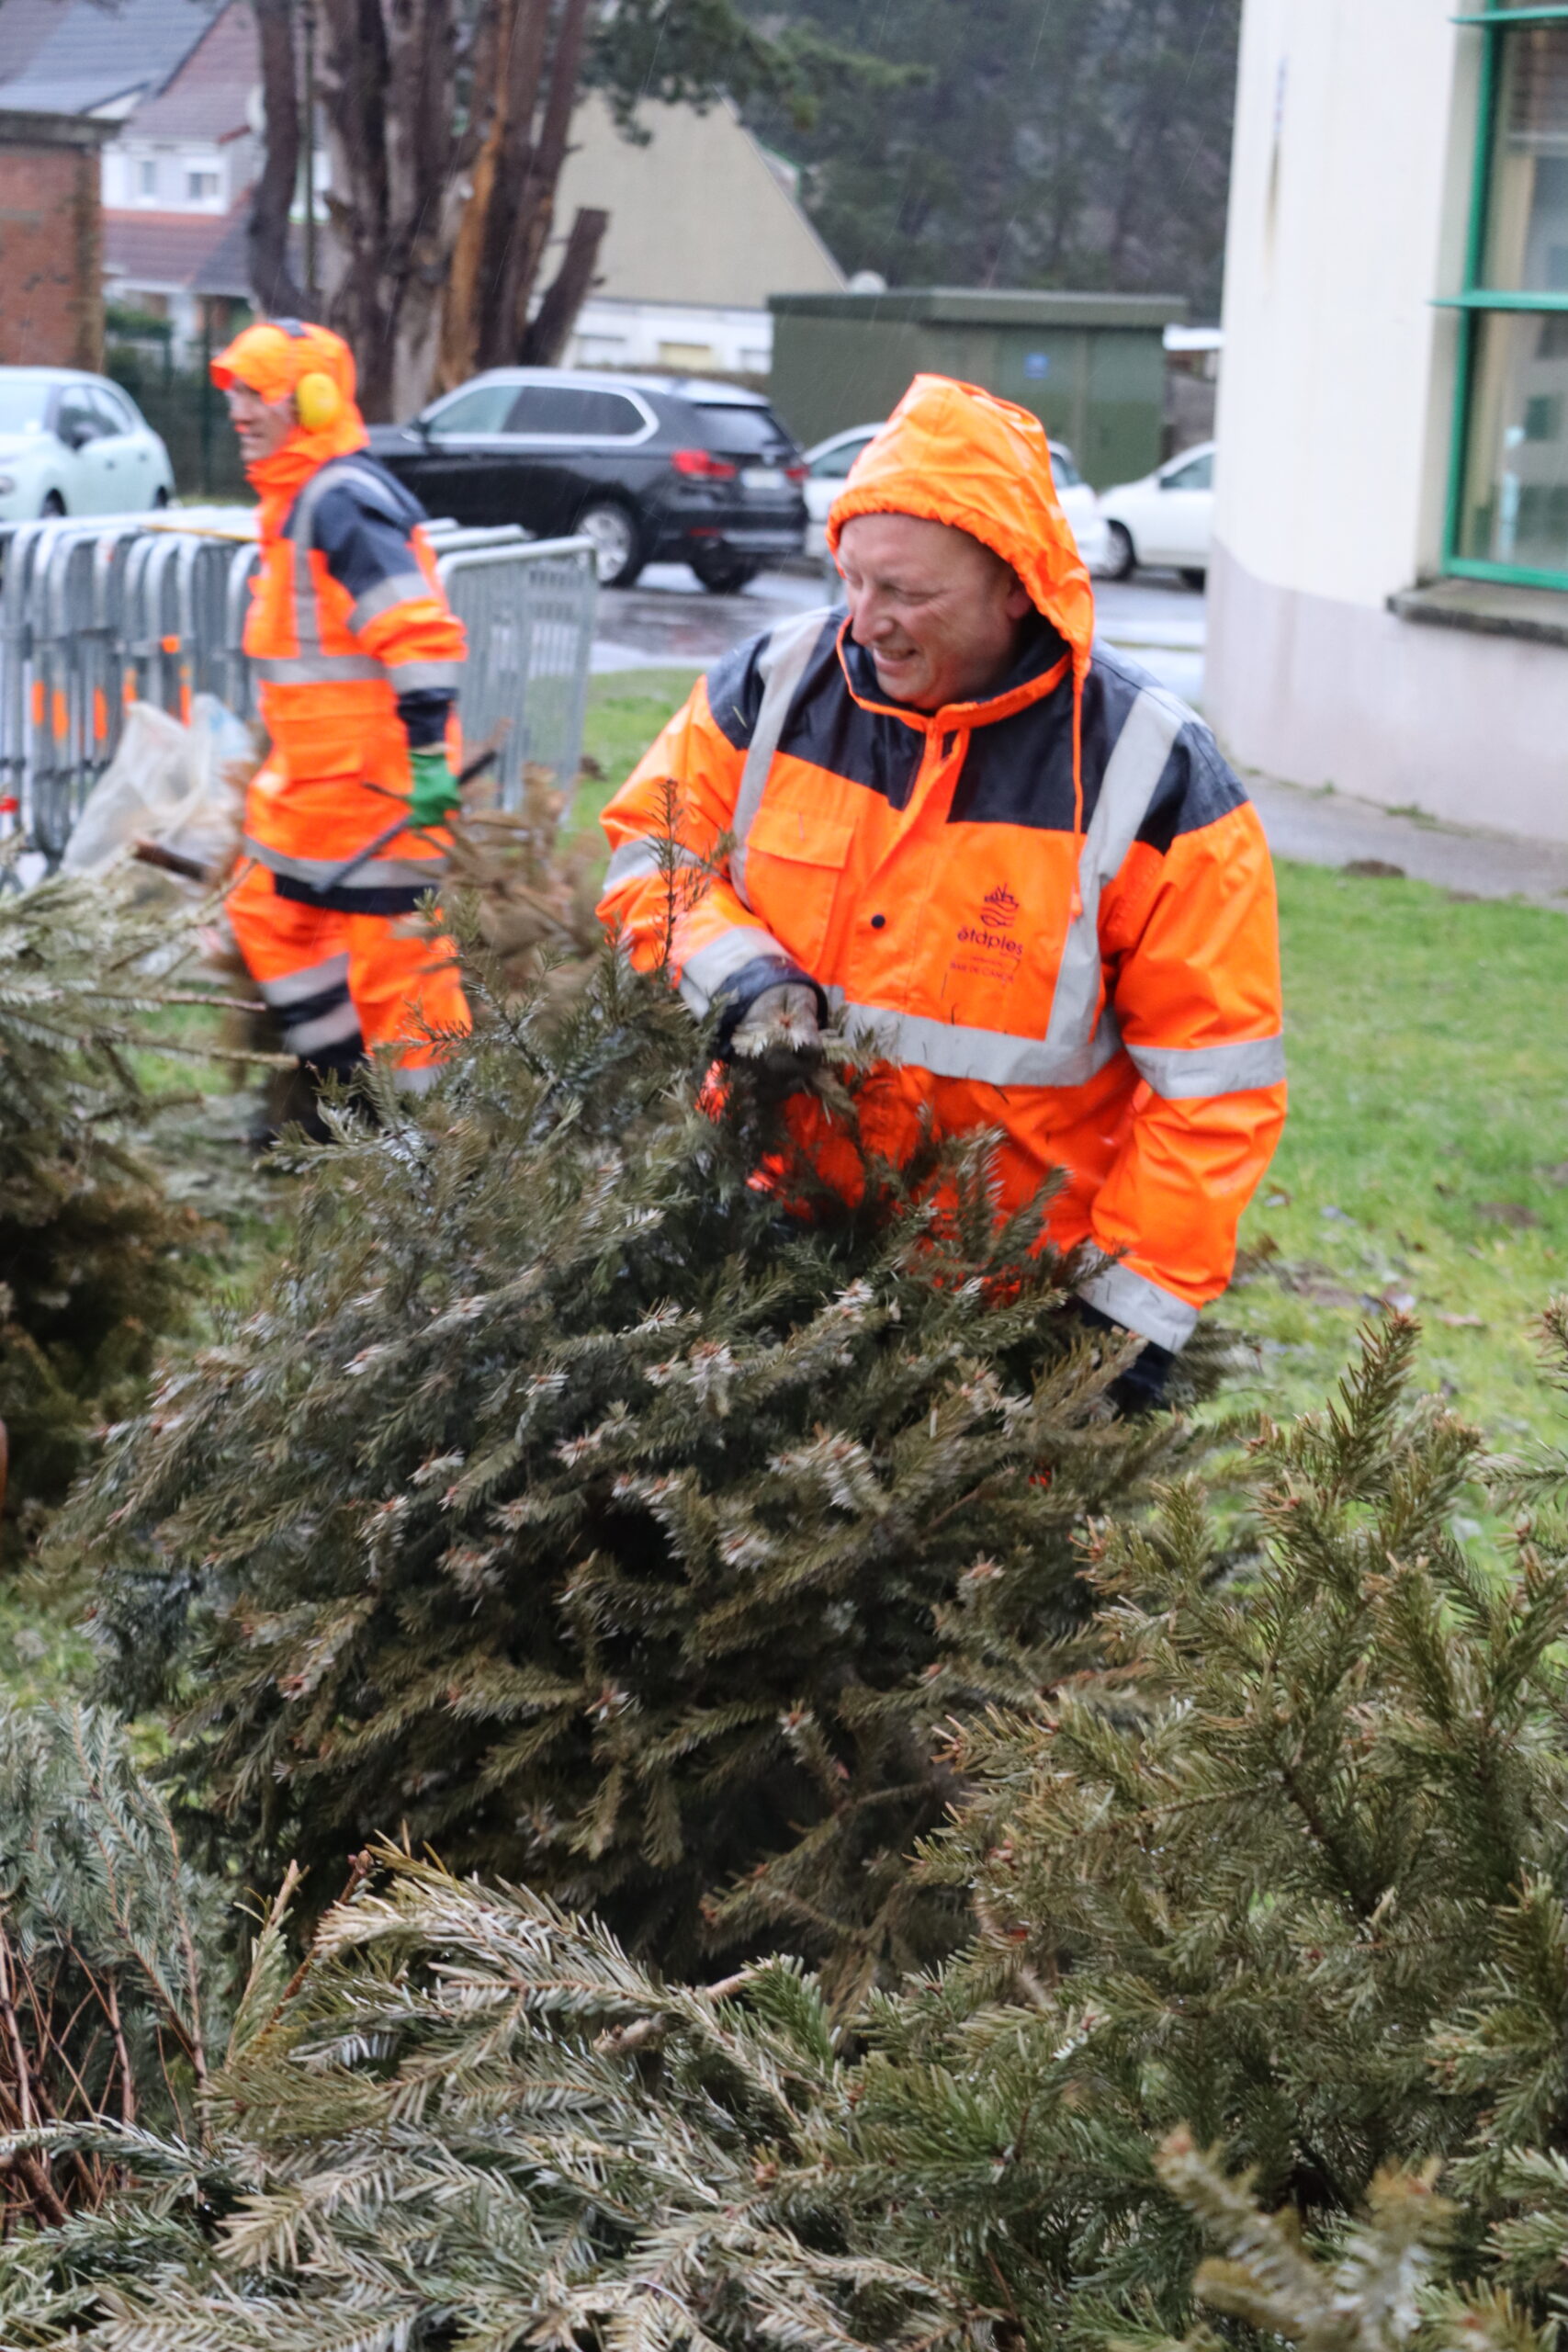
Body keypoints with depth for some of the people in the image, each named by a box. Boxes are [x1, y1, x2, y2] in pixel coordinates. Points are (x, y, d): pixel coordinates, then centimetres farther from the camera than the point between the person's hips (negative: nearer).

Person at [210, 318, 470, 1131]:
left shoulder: (342, 501, -18)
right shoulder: (297, 499, 15)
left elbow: (417, 631, -26)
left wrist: (429, 754, -29)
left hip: (378, 777, -11)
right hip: (318, 774, 11)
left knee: (393, 944, -3)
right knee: (268, 912, 18)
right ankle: (349, 1087, 27)